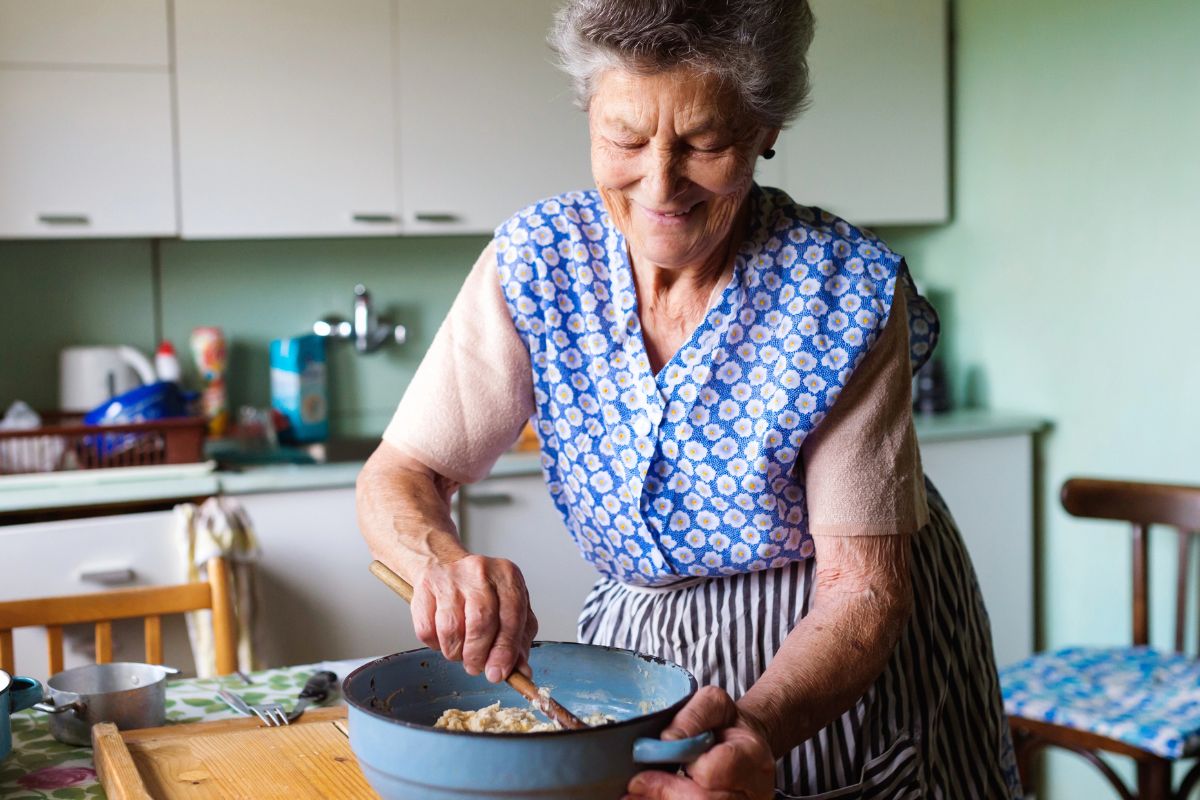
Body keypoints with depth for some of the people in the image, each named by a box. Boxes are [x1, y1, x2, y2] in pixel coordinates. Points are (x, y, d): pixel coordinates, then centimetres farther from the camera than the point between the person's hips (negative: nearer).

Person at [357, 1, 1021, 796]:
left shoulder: (845, 290, -24)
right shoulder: (538, 261, -16)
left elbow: (861, 585, -23)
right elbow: (398, 476, -14)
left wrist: (761, 723, -41)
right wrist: (441, 560, -36)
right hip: (638, 643, 3)